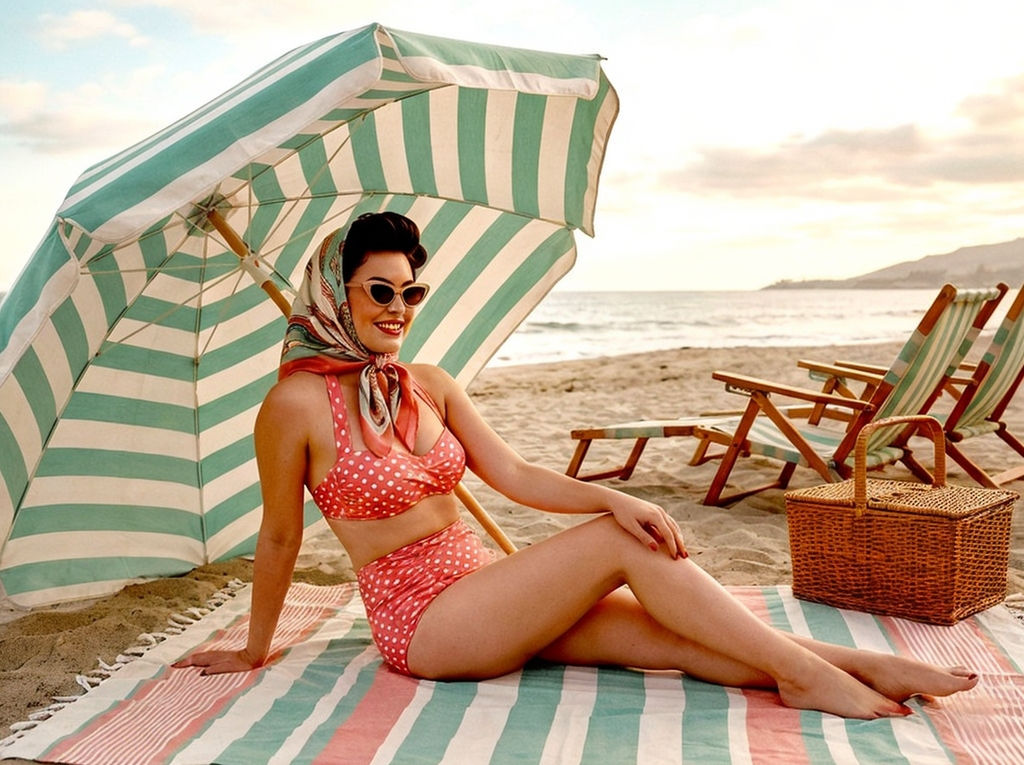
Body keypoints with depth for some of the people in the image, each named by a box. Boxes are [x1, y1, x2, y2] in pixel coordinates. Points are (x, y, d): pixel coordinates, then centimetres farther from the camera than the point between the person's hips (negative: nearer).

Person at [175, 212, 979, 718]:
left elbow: (514, 475, 0)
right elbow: (279, 539, -4)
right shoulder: (296, 404, -11)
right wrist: (254, 652, 5)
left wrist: (612, 495, -16)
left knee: (666, 632, -11)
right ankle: (805, 672, -15)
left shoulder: (430, 384, 6)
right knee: (624, 546, -21)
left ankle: (852, 665, -10)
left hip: (485, 590, 6)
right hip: (422, 623, -6)